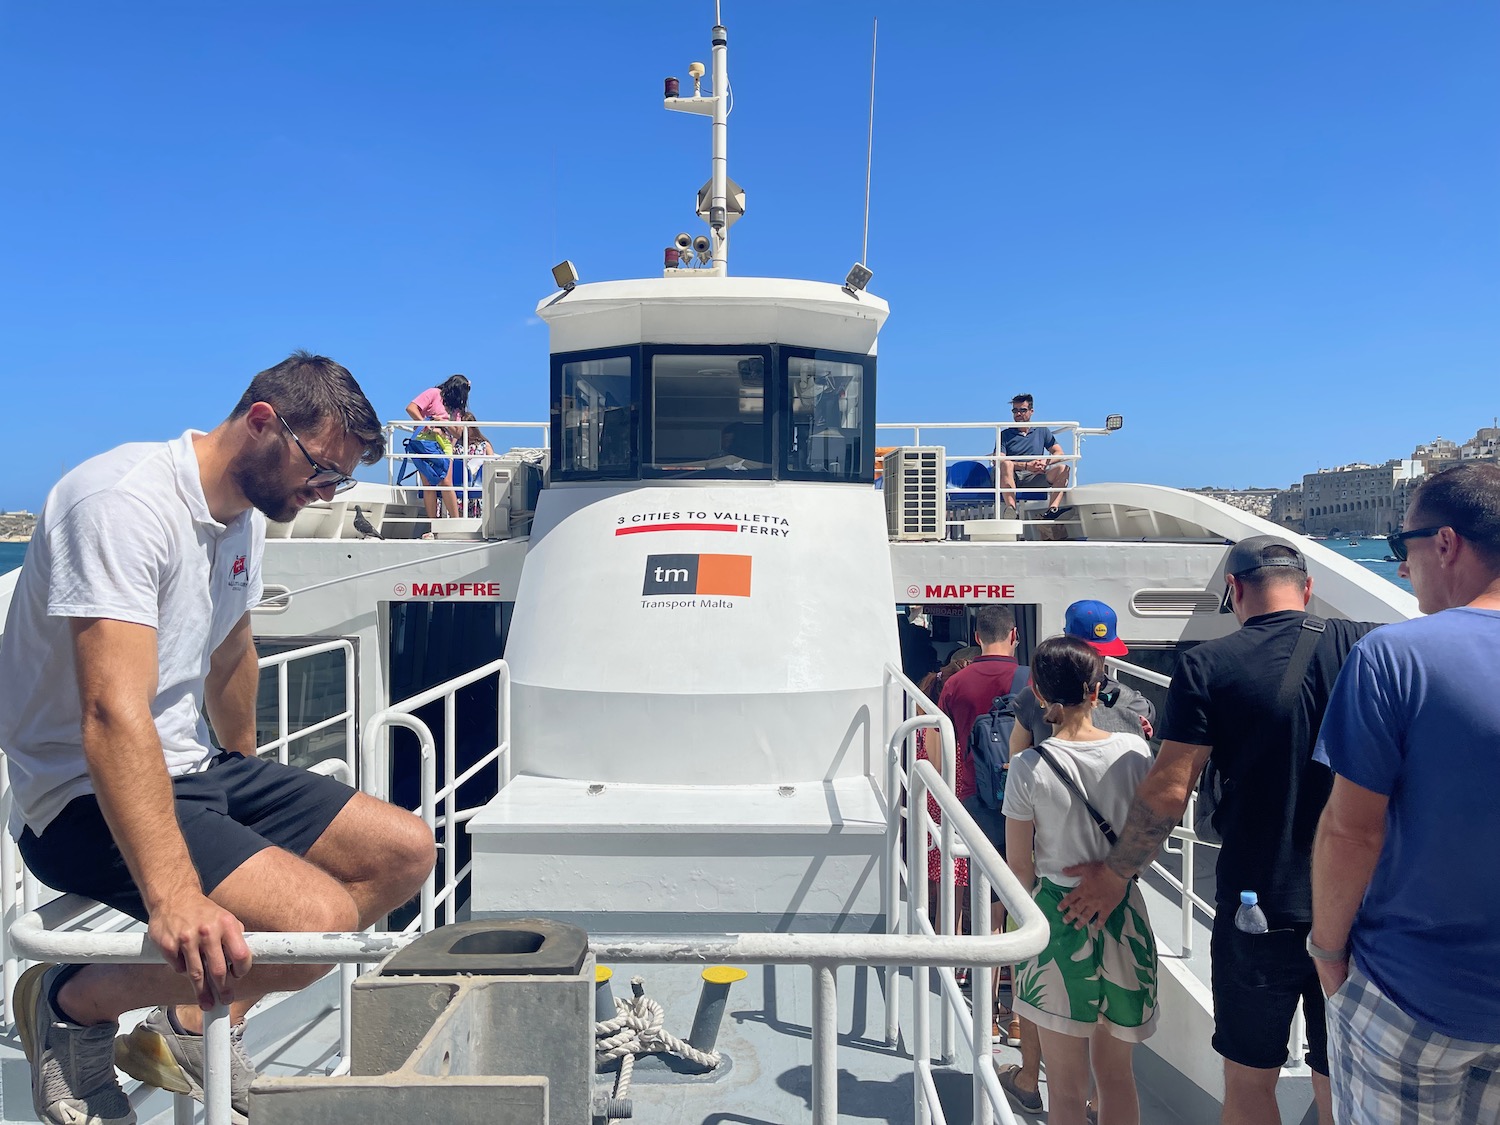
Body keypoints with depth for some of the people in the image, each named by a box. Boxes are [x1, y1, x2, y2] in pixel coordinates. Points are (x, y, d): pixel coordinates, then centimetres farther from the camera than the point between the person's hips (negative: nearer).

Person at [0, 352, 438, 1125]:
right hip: (88, 798, -9)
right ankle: (69, 1003, -1)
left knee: (405, 853, 3)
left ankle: (193, 1024, 8)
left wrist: (246, 786, 32)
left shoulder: (247, 512, 7)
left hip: (196, 771, 9)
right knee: (317, 921, -28)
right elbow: (114, 716, -33)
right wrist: (174, 897, -41)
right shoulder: (127, 503, -22)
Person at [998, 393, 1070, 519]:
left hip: (1034, 477, 3)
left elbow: (1059, 453, 11)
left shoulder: (1042, 431, 19)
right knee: (1006, 464, -34)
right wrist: (1026, 465, -18)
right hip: (1012, 478, -2)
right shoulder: (1005, 435, 10)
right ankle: (1011, 508, -45)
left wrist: (1045, 462, -13)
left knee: (1062, 468, -20)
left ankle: (1052, 509, -38)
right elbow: (998, 461, -6)